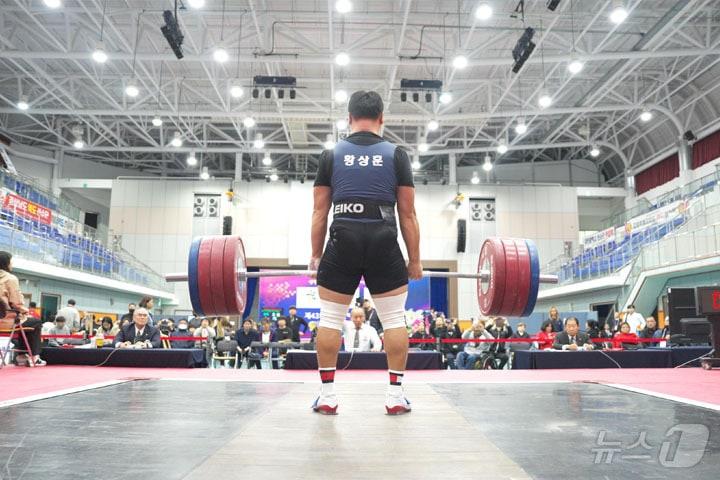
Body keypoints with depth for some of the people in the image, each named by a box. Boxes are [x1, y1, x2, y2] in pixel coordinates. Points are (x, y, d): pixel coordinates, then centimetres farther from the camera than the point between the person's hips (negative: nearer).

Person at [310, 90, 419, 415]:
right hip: (383, 244, 0)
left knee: (330, 319, 9)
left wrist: (316, 255, 15)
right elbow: (407, 214, 6)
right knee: (394, 319, 9)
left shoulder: (330, 155, 10)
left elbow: (319, 212, 8)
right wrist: (414, 259, 12)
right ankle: (395, 394, 10)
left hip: (342, 243, 1)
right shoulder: (396, 155, 8)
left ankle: (327, 395, 11)